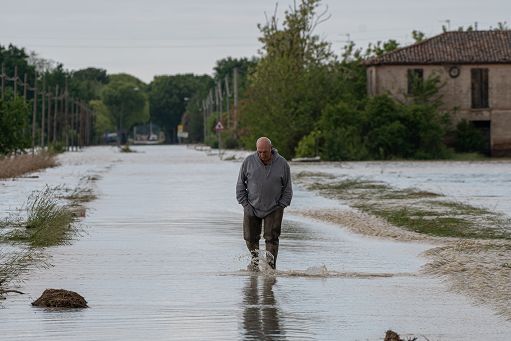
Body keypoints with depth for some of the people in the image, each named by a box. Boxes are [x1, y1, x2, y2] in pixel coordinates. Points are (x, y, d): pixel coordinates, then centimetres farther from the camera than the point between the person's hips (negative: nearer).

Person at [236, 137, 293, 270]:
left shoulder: (282, 164, -6)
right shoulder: (249, 161, -6)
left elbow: (287, 188, 3)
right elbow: (240, 185, 2)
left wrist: (281, 206, -5)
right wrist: (245, 205, -4)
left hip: (274, 209, -1)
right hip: (252, 208, 1)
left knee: (271, 238, -7)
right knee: (250, 237, 5)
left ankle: (271, 264, -3)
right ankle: (255, 259, 29)